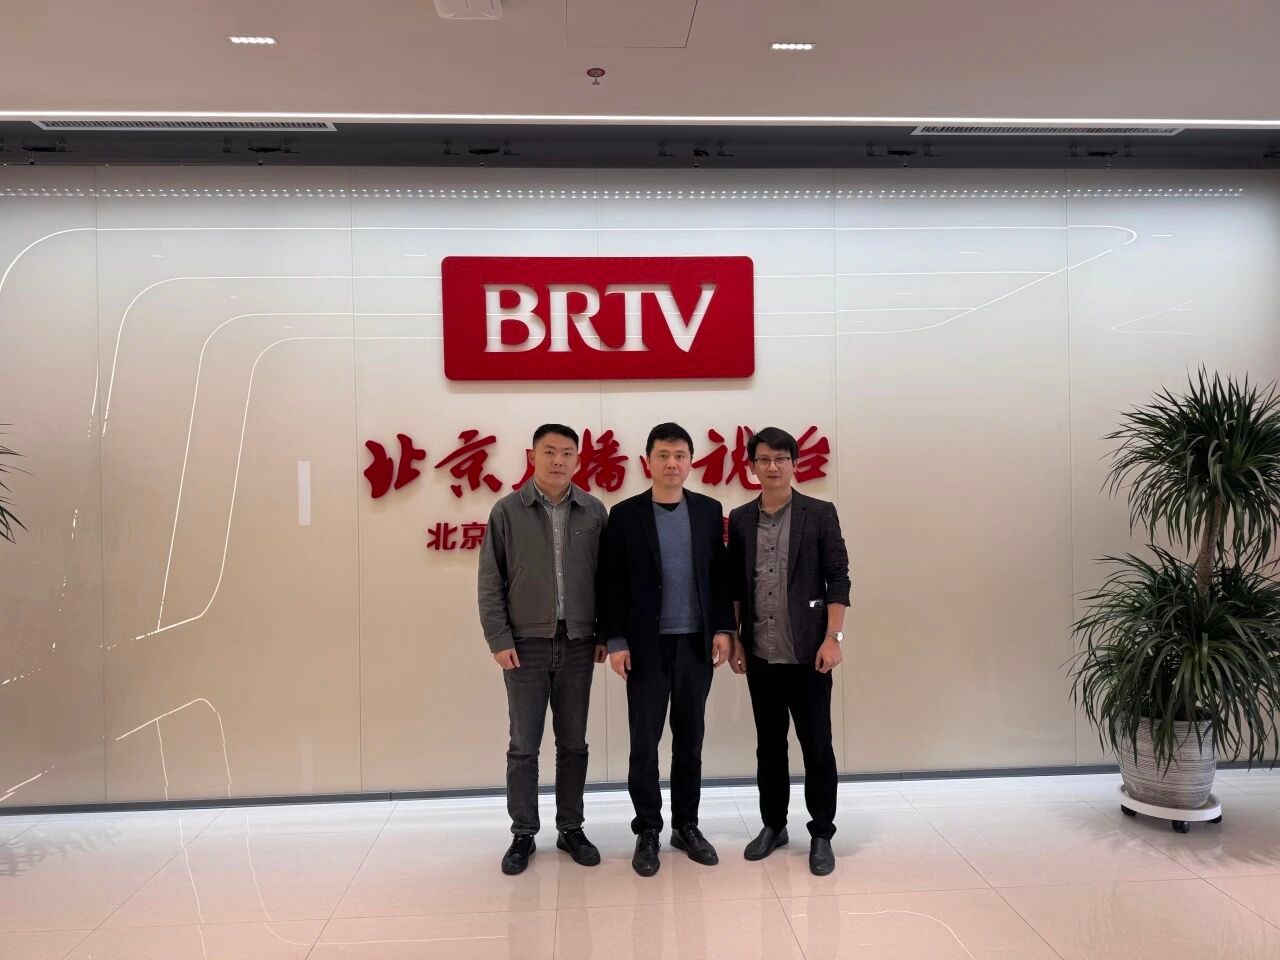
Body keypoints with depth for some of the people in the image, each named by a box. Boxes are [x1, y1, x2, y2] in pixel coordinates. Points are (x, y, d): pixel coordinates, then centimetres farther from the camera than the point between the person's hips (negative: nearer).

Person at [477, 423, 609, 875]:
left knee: (573, 743, 11)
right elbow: (490, 582, -2)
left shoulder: (593, 511, 1)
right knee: (524, 745, 7)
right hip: (526, 643, -1)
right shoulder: (507, 510, -3)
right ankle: (523, 834, 21)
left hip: (578, 644, 2)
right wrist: (498, 639, -7)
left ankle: (571, 828, 25)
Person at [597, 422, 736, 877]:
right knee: (644, 743, 5)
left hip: (696, 642, 3)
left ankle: (686, 826, 25)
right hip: (647, 645, -2)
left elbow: (720, 575, 7)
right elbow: (611, 583, -4)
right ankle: (647, 831, 18)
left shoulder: (709, 510, 5)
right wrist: (615, 640, -9)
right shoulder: (626, 514, -3)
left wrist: (724, 628, 0)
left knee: (690, 740, 12)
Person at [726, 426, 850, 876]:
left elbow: (838, 578, -5)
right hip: (760, 653, 3)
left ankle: (821, 834, 19)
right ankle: (773, 824, 29)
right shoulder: (740, 519, 6)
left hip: (807, 651, -3)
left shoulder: (820, 513, -2)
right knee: (769, 745, 14)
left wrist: (832, 638, -12)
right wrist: (734, 639, 4)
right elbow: (734, 585, 8)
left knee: (817, 746, 5)